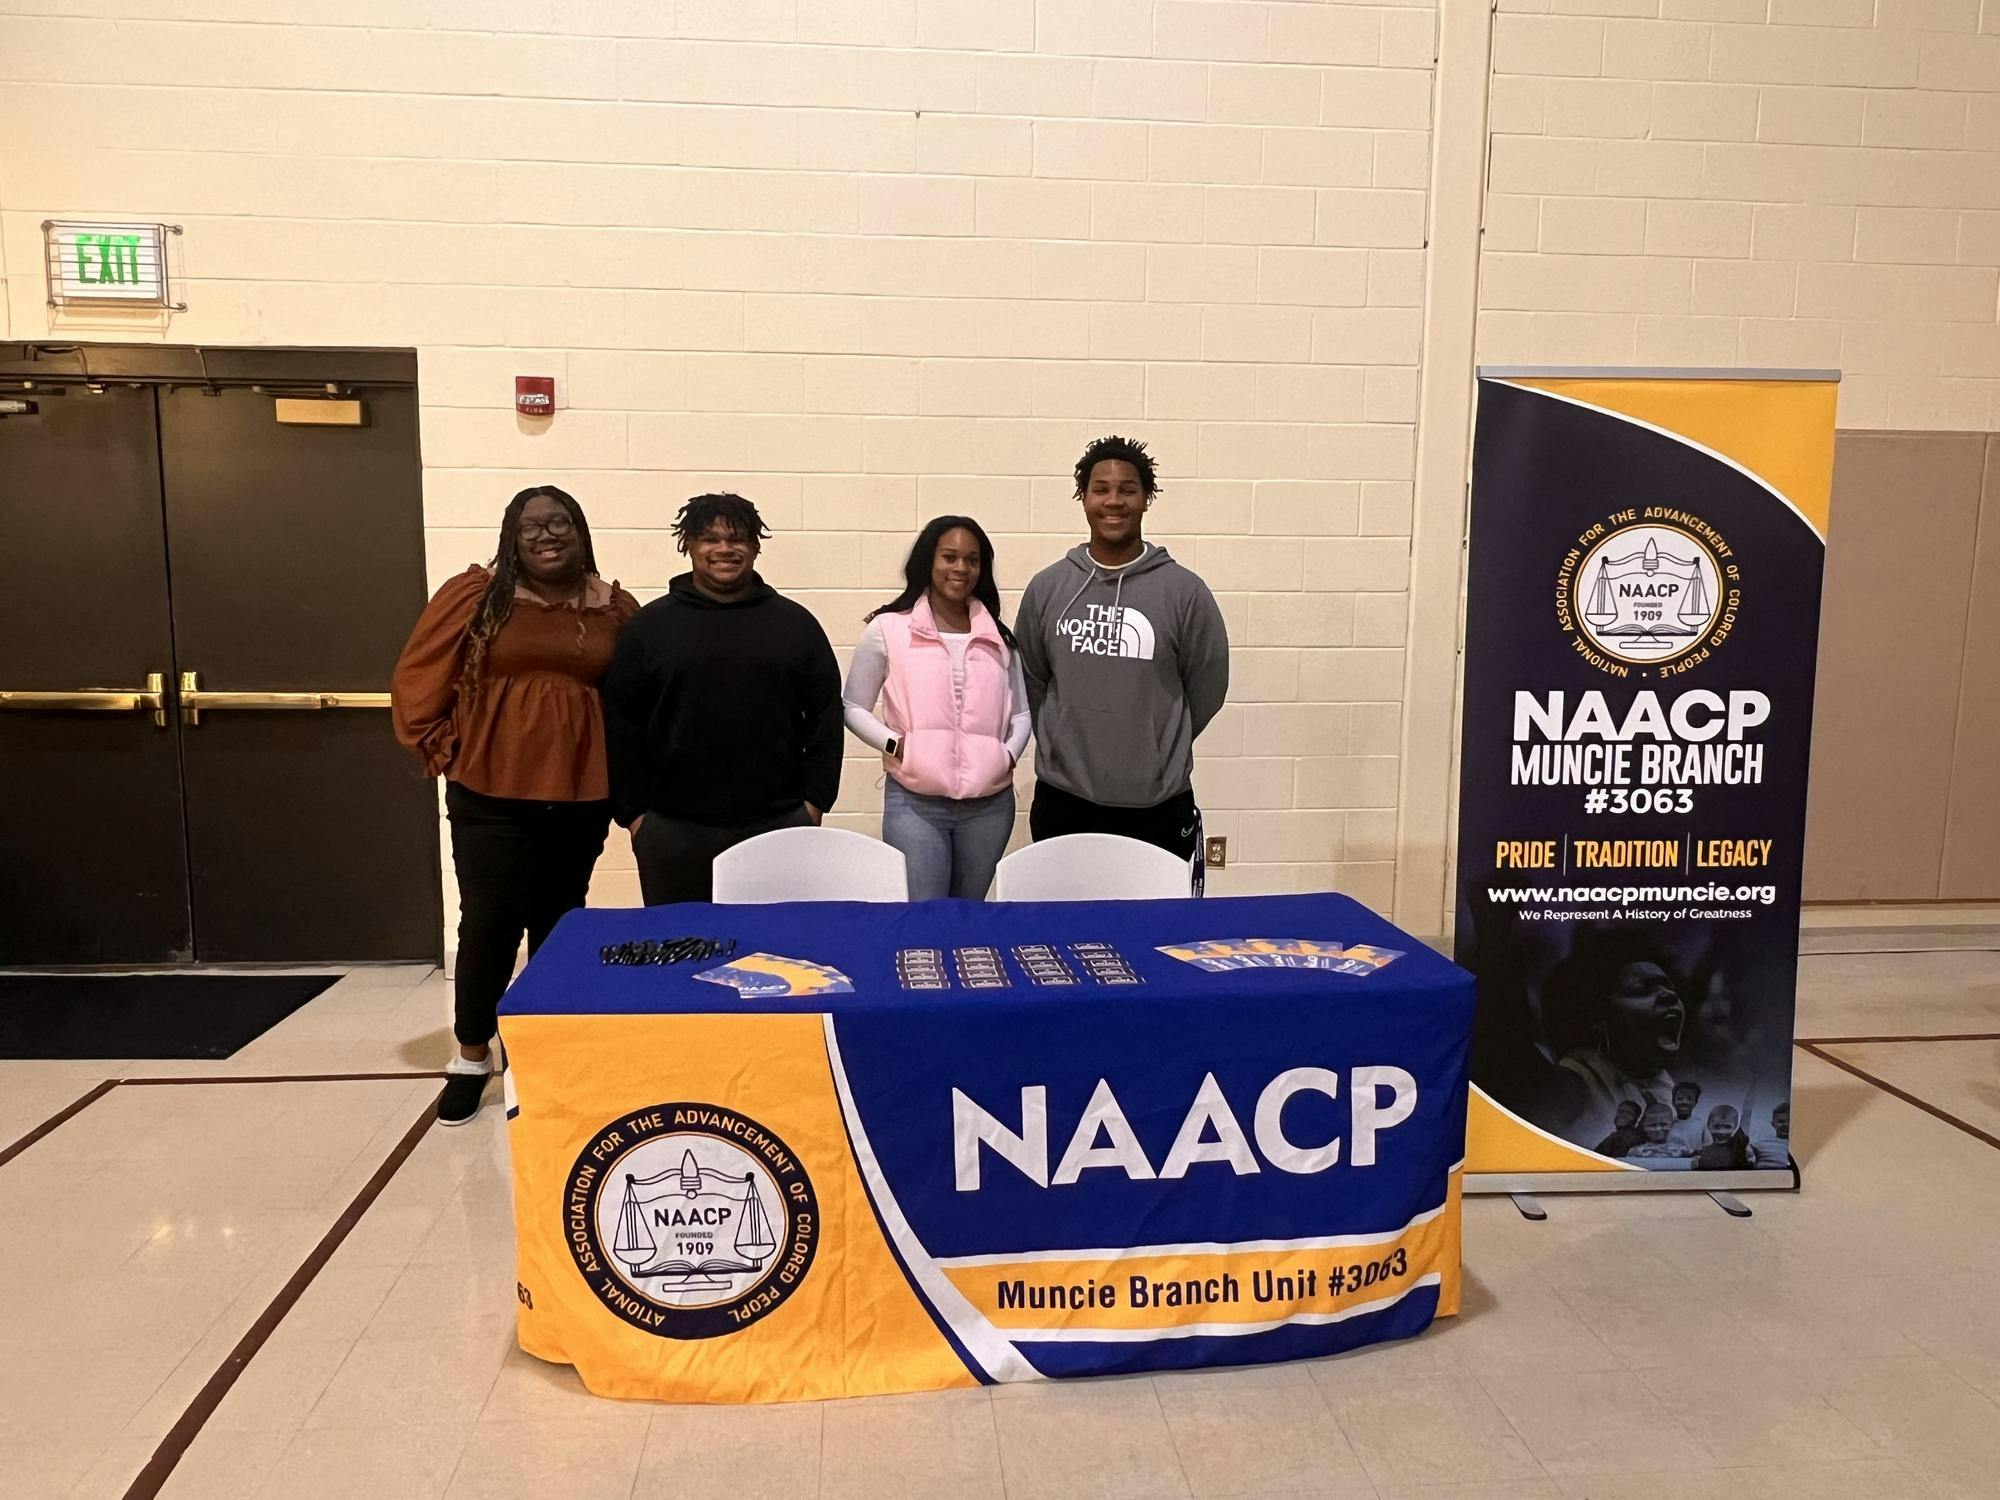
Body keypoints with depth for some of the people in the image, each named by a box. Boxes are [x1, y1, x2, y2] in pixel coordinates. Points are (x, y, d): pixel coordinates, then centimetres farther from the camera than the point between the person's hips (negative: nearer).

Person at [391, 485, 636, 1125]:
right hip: (490, 797, -2)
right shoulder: (474, 596, -3)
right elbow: (416, 680, 2)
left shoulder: (617, 610, 3)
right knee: (489, 925, 1)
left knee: (558, 926, 13)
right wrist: (445, 751, 0)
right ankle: (472, 1057, 22)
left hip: (582, 800, 2)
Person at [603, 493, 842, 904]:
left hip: (779, 825, 1)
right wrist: (633, 811, -1)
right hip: (673, 831, 0)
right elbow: (621, 724, 3)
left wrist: (815, 801, 1)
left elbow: (825, 715, 8)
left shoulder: (795, 623, 8)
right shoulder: (650, 625, 5)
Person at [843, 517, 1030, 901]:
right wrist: (893, 744, -11)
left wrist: (1009, 755, -4)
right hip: (913, 802, -3)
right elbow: (852, 707, 6)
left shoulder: (999, 637, 11)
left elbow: (1021, 712, 16)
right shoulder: (888, 629, 0)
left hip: (990, 803, 4)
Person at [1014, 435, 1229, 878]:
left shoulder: (1184, 591, -4)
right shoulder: (1047, 588, 3)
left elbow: (1207, 686, 4)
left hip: (1158, 807, -2)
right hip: (1063, 803, 2)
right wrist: (1067, 745, 11)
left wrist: (1156, 749, 11)